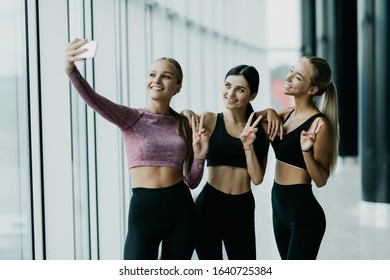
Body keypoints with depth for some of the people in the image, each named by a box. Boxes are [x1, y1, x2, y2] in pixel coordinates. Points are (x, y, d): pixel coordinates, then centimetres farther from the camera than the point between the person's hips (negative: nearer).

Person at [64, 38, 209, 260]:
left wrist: (199, 157, -6)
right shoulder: (131, 118, 0)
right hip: (144, 209, -3)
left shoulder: (183, 125, 9)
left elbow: (192, 182, 13)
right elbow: (93, 99, -21)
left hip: (180, 209, 3)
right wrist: (71, 69, -38)